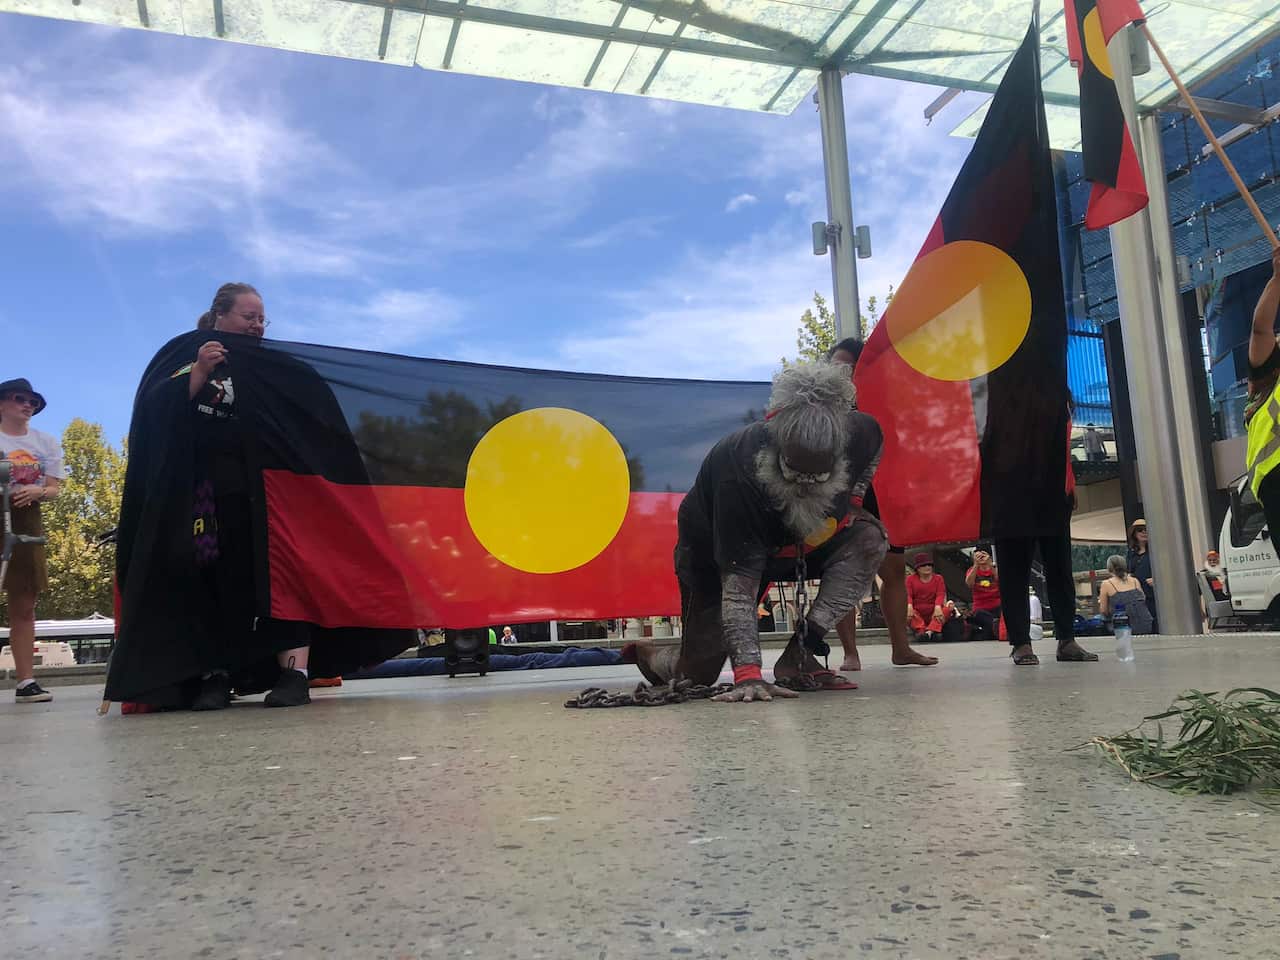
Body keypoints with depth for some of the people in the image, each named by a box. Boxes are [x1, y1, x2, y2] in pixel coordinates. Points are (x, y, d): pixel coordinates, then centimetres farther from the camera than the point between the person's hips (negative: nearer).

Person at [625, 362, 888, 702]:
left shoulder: (860, 433, -26)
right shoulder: (739, 472, -41)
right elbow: (738, 585, -41)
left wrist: (853, 500, -11)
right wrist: (747, 673, -47)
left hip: (791, 545, 5)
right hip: (714, 555, -4)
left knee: (870, 539, -23)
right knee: (698, 673, -4)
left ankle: (798, 655, -17)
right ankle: (649, 655, 34)